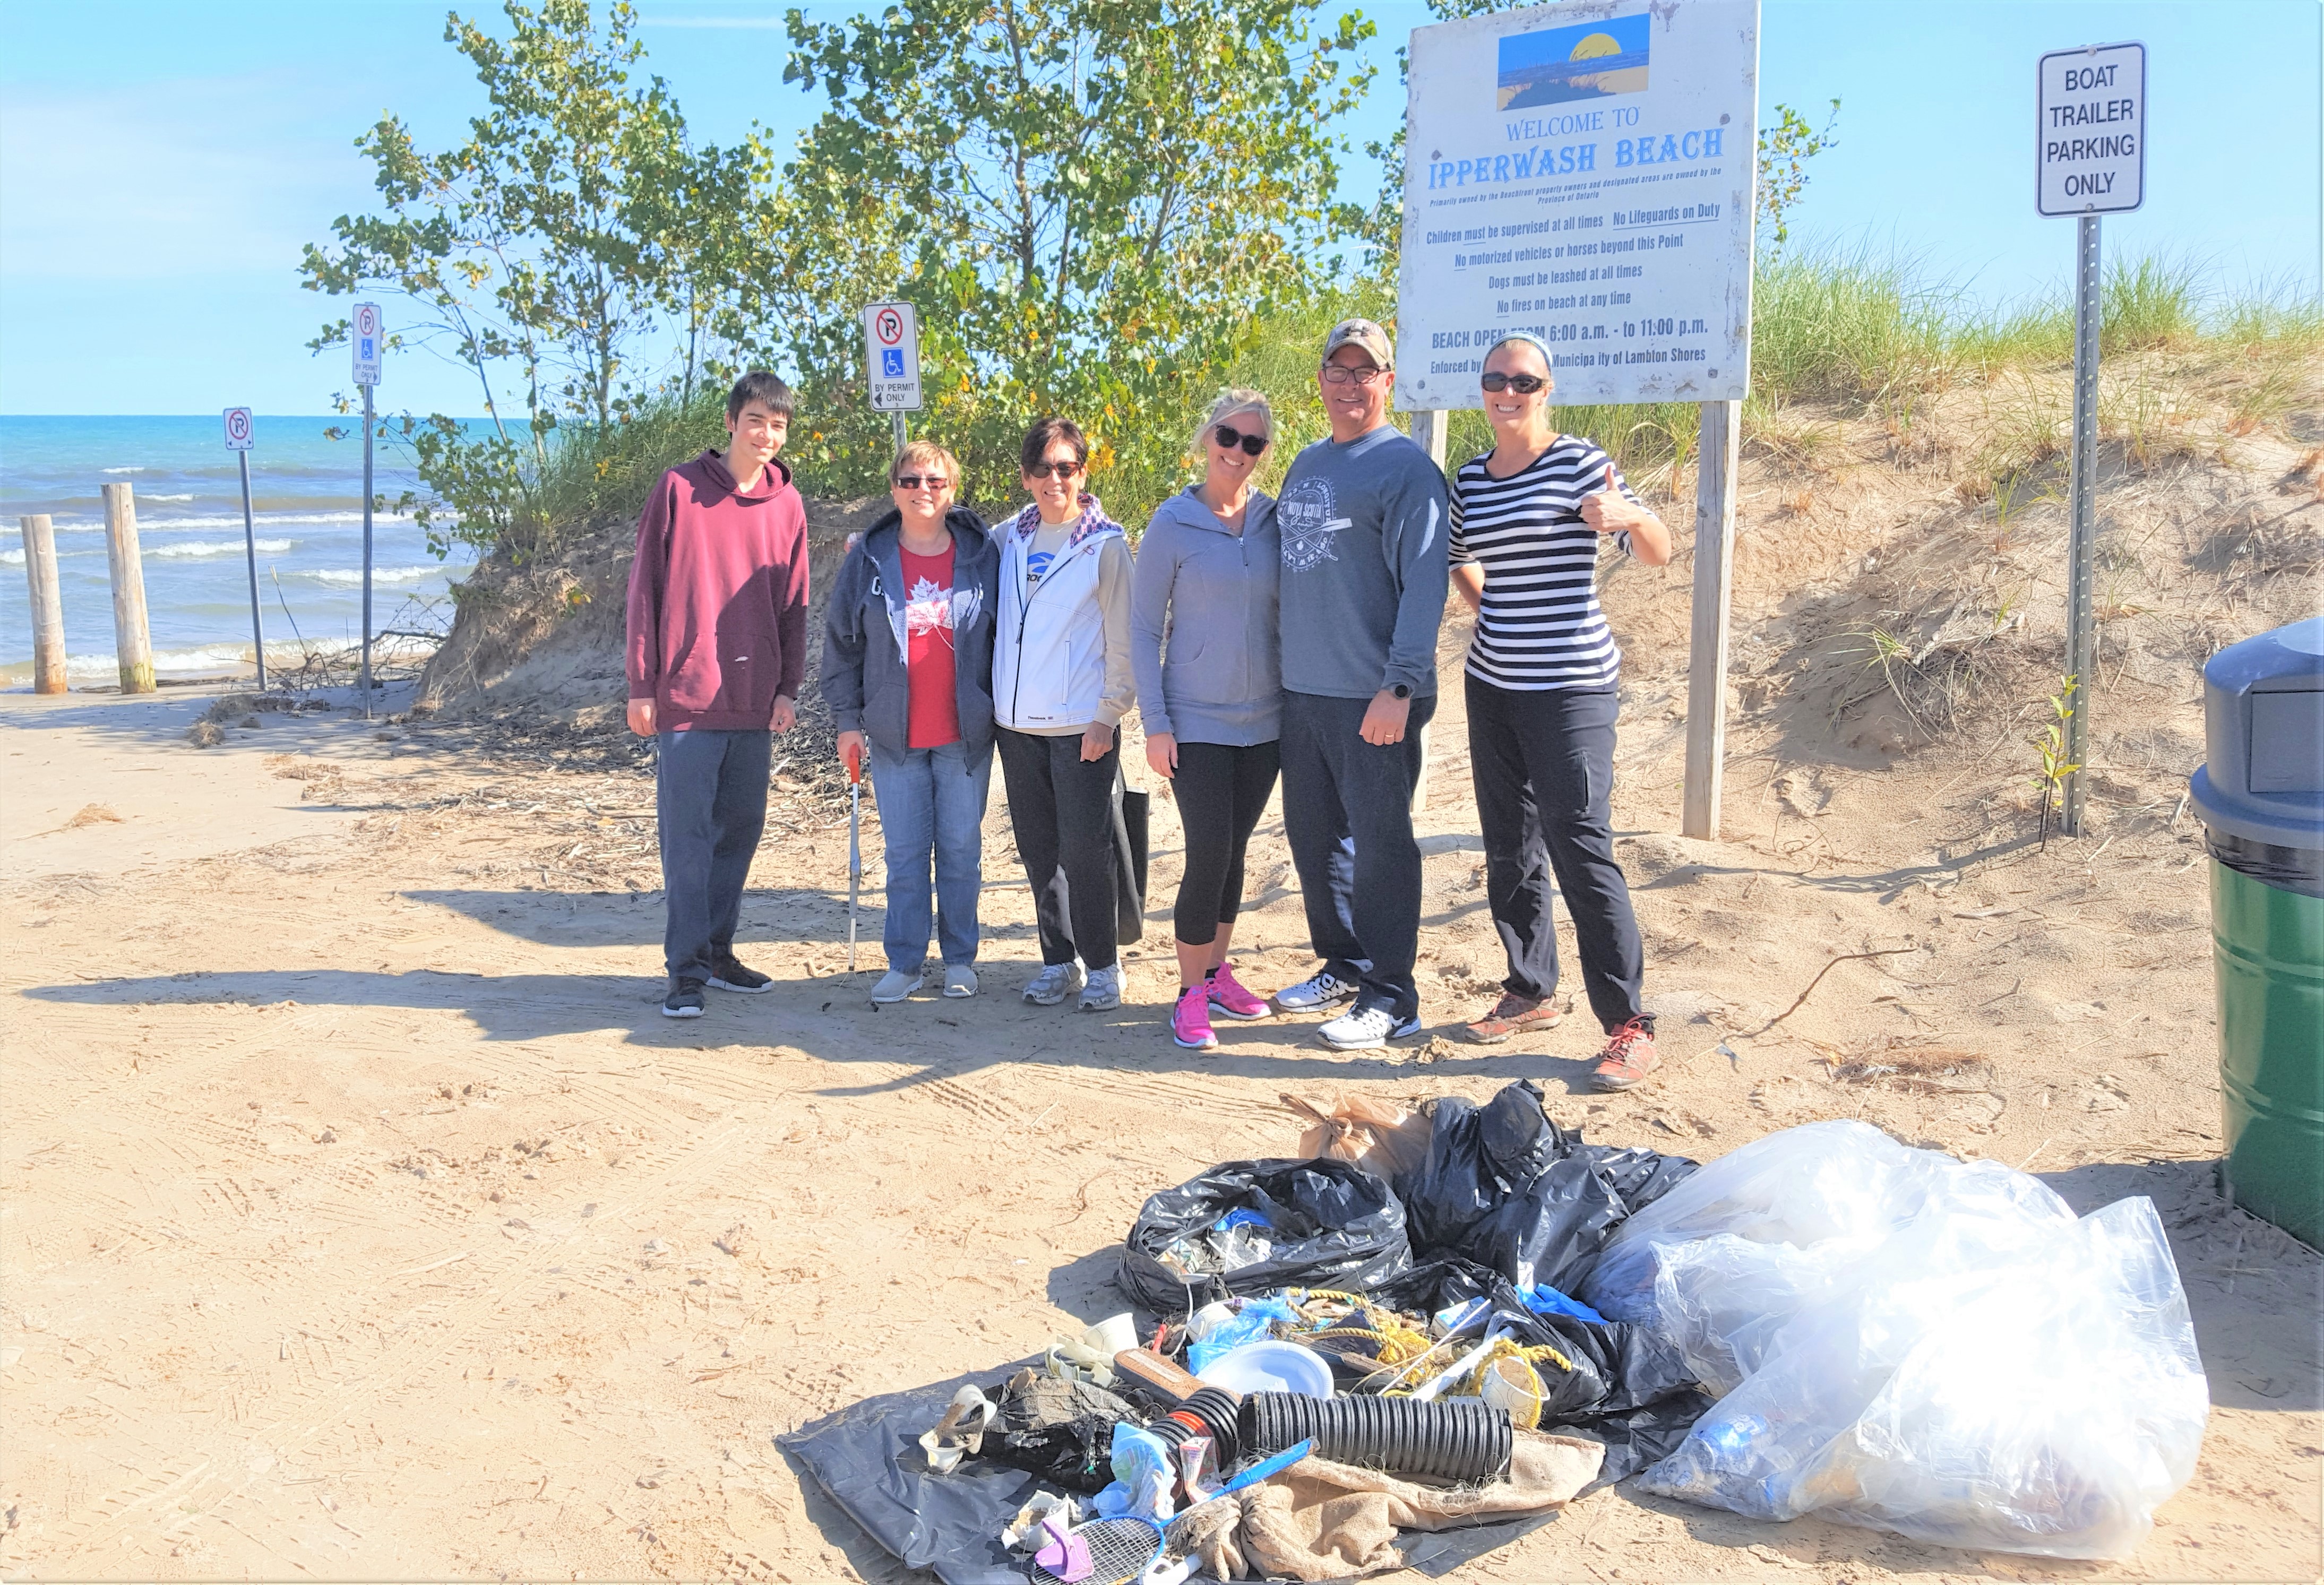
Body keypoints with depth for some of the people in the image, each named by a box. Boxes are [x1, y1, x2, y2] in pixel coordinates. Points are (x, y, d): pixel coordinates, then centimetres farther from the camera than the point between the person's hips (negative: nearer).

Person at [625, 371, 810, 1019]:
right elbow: (645, 588, -2)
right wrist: (641, 686, -5)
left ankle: (717, 950, 23)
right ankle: (687, 970, 3)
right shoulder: (679, 489, -2)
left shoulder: (787, 504, 9)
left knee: (742, 829, 10)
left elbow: (794, 606, 12)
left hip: (754, 702, 4)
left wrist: (788, 689, 5)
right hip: (686, 697, -4)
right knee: (687, 836, -3)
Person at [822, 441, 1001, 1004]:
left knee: (962, 849, 7)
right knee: (904, 852, 5)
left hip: (965, 735, 0)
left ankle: (960, 958, 19)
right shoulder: (868, 559, 2)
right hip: (894, 735, 1)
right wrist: (847, 719, 2)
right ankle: (905, 962, 14)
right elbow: (841, 641, 6)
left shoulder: (982, 555, 1)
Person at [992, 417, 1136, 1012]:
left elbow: (1122, 639, -5)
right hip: (1017, 723, 5)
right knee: (1038, 850, 10)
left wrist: (1109, 715, -9)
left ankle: (1102, 967, 12)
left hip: (1081, 725, -5)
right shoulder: (1008, 538, 9)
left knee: (1084, 851, -3)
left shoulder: (1106, 543, -4)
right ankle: (1058, 960, 23)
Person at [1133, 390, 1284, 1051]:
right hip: (1196, 722, -4)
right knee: (1208, 855, -7)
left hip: (1263, 720, 4)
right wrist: (1155, 722, -9)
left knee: (1234, 851, 12)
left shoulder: (1274, 520, 3)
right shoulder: (1173, 524, -7)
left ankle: (1217, 972, 26)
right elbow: (1144, 628, -5)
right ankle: (1191, 993, 6)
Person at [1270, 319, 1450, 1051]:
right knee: (1313, 836, 15)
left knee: (1379, 842, -1)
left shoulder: (1405, 467, -9)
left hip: (1372, 700, -8)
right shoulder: (1306, 465, 15)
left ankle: (1391, 996, 10)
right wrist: (1282, 663, 17)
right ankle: (1343, 962, 32)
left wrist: (1398, 688, -23)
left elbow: (1424, 586, -16)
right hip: (1302, 691, 8)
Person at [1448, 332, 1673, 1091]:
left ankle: (1629, 1022, -2)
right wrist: (1490, 608, 11)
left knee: (1579, 847, -10)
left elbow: (1660, 554, -9)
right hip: (1492, 683, 6)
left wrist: (1628, 516, -29)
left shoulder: (1579, 462, -6)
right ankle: (1530, 991, 28)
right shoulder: (1469, 478, 10)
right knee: (1509, 848, 13)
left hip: (1570, 686, -6)